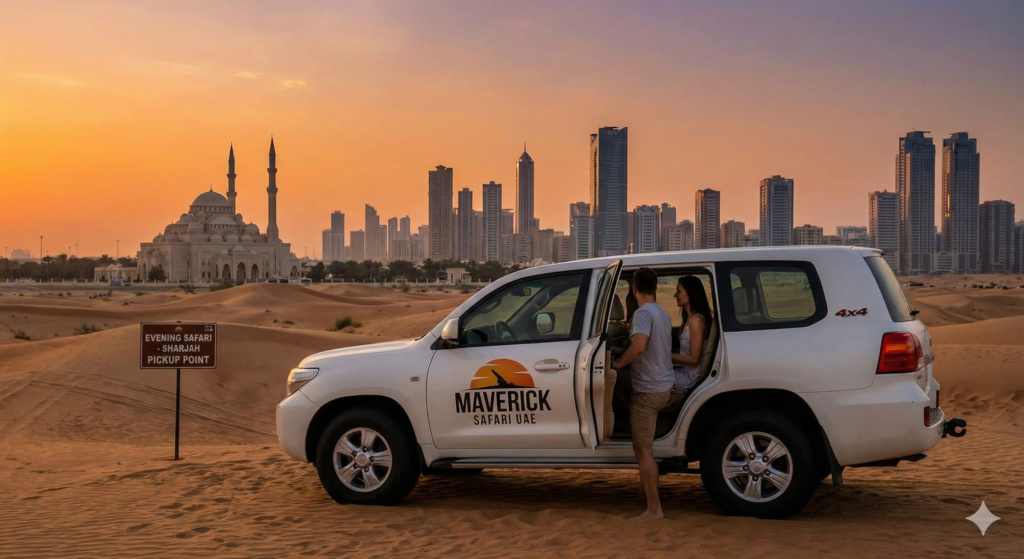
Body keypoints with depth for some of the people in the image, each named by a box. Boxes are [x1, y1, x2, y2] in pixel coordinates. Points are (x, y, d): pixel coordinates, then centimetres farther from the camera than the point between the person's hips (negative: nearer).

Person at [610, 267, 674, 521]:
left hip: (648, 390, -9)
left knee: (643, 450, -6)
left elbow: (639, 347, -32)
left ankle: (654, 509, -5)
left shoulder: (643, 313, -17)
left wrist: (618, 363, -17)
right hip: (664, 384, 9)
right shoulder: (663, 313, 12)